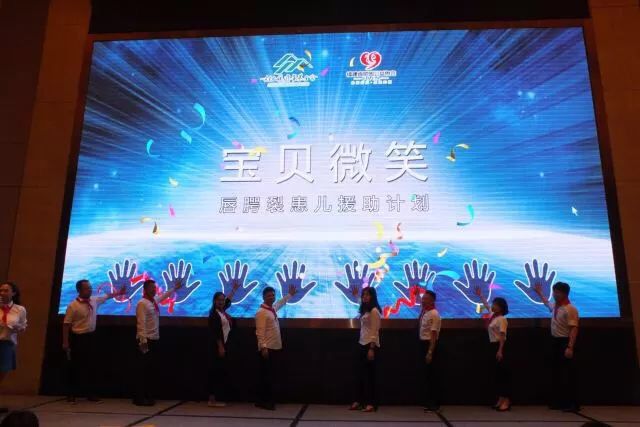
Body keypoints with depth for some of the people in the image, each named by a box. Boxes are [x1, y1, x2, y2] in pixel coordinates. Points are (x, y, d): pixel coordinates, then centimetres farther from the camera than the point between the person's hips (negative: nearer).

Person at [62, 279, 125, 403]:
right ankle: (72, 394, 16)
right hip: (78, 338, -6)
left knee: (89, 365, 12)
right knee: (76, 366, 3)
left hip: (91, 336, 6)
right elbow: (66, 324, -13)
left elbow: (106, 297, 22)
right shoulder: (73, 306, -15)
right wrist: (65, 342, -14)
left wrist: (119, 293, 23)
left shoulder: (95, 300, 3)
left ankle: (90, 393, 19)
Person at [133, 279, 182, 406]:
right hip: (146, 340, -9)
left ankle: (147, 396, 20)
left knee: (152, 369, 12)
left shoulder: (155, 300, 11)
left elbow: (164, 296, 35)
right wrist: (143, 341, -26)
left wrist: (174, 288, 43)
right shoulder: (142, 303, -15)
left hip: (154, 339, 9)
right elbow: (141, 324, -21)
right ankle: (139, 398, 5)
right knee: (144, 370, -4)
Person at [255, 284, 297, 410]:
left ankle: (267, 400, 19)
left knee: (270, 376, 12)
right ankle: (263, 401, 3)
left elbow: (280, 303, 36)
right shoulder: (261, 312, -14)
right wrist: (263, 347, -24)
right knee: (265, 376, -3)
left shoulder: (273, 308, 12)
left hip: (275, 348, 9)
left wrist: (290, 294, 44)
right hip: (267, 349, -9)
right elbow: (260, 332, -19)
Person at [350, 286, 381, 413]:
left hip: (370, 345, -8)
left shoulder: (374, 311, -11)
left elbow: (375, 331, -14)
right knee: (361, 373, 10)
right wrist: (362, 345, 8)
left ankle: (371, 403, 6)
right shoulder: (364, 311, 13)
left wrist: (371, 349, -18)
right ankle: (359, 401, 18)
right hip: (362, 344, 8)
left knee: (369, 374, -2)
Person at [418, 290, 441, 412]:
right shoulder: (424, 312, 9)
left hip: (430, 344, -9)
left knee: (432, 374, 0)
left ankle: (434, 403, 11)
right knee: (426, 374, 15)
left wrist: (430, 352, -23)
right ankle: (428, 401, 27)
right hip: (423, 343, 9)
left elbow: (434, 334, -21)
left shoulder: (434, 314, -17)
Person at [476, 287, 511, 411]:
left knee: (503, 373, -4)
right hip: (493, 345, 9)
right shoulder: (493, 315, 9)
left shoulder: (502, 319, -15)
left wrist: (500, 350, -23)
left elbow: (502, 336, -19)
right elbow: (486, 304, 26)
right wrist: (480, 295, 30)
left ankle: (506, 401, 1)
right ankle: (501, 399, 16)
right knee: (497, 373, 10)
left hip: (499, 346, -9)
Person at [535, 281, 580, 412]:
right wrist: (539, 293, 45)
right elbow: (547, 303, 37)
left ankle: (572, 404, 2)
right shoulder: (555, 306, 11)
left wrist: (570, 347, -29)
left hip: (564, 342, -9)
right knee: (556, 373, 11)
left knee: (567, 374, -5)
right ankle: (557, 401, 18)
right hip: (555, 341, 9)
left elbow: (573, 329, -23)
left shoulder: (570, 309, -16)